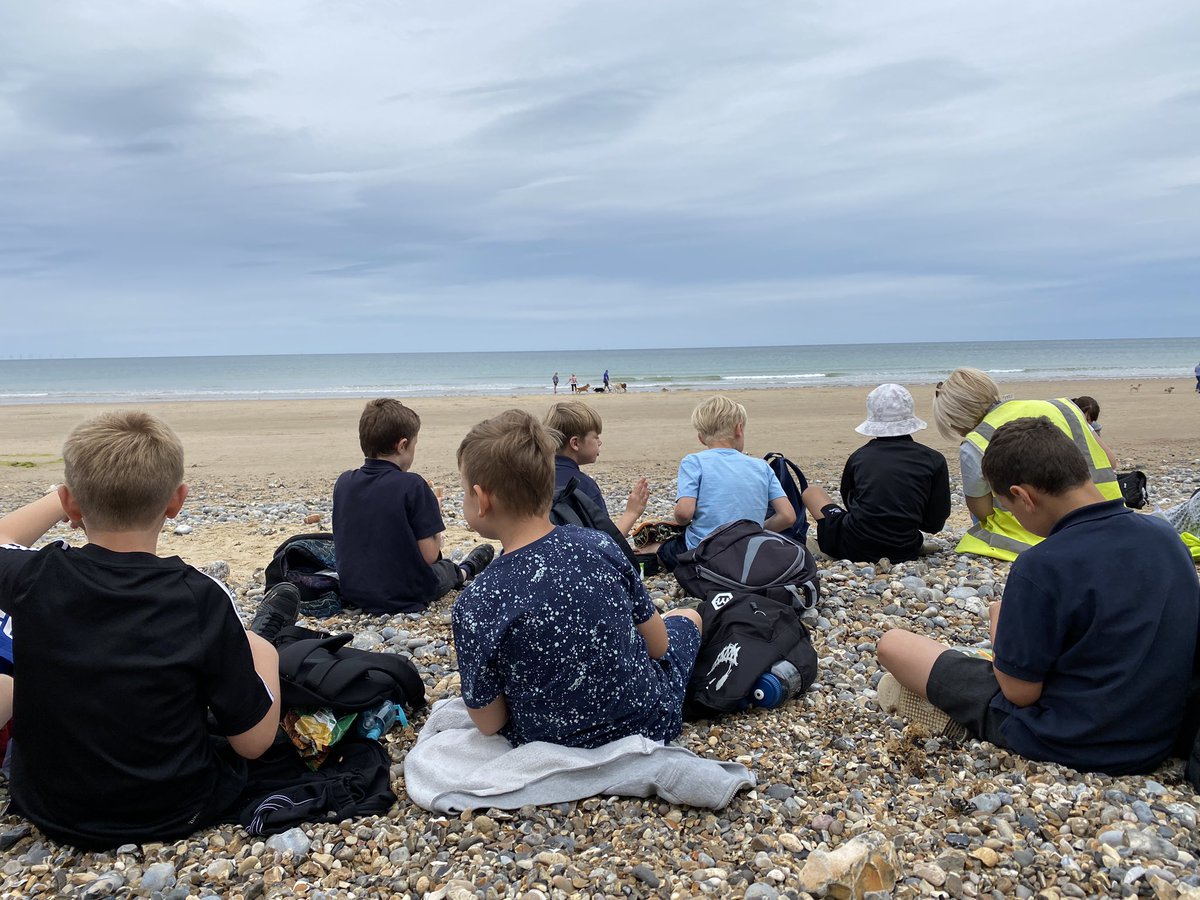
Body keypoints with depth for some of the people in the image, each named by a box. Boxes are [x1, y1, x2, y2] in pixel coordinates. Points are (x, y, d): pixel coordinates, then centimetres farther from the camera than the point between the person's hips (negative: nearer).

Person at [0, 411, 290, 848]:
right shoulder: (201, 600, -26)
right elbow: (254, 742, -16)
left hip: (44, 808, 3)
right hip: (175, 815, -2)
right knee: (259, 647, 15)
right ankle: (264, 628, 48)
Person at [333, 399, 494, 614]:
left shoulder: (343, 483, -5)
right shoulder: (412, 486, -21)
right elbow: (429, 555, -20)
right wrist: (434, 515, 0)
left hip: (352, 594, 5)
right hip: (405, 598, -4)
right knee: (446, 568, 29)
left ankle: (462, 573, 57)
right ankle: (464, 572, 58)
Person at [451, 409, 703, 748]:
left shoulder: (475, 606, -25)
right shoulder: (599, 545, -18)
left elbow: (489, 723, -14)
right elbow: (658, 645, -6)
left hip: (557, 747, -1)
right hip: (649, 722, 2)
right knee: (687, 616, 29)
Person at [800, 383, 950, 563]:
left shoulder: (859, 456, 4)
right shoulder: (934, 460, 0)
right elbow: (935, 524, 2)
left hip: (852, 549, -3)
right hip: (904, 552, 3)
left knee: (812, 491, 19)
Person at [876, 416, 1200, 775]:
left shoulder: (1041, 568, -28)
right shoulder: (1164, 534, -5)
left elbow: (1019, 691, -19)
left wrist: (1002, 629, 0)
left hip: (1068, 744, -7)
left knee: (892, 644, 0)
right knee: (999, 609, 26)